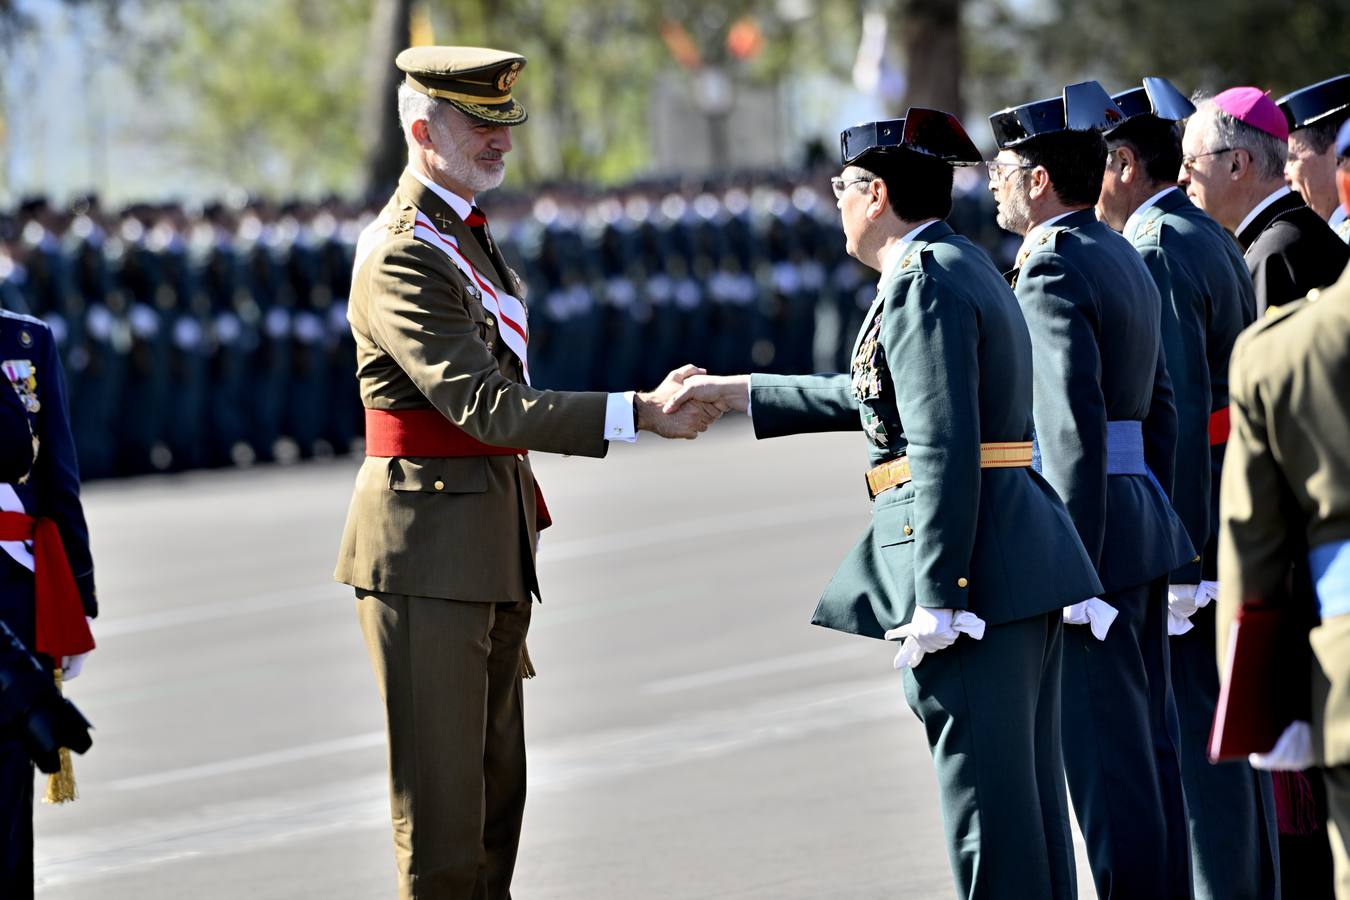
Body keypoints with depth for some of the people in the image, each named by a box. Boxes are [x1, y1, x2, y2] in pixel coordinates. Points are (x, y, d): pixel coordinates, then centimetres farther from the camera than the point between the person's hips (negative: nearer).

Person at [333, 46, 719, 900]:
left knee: (497, 785, 13)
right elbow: (486, 406, -27)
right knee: (441, 798, -6)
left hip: (493, 554, 10)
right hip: (427, 557, -10)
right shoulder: (401, 258, -17)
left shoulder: (468, 234, 15)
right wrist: (641, 414, -32)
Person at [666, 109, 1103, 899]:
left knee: (986, 792, -7)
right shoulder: (963, 266, 18)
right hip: (1025, 562, 10)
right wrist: (742, 393, 32)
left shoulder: (924, 281, -13)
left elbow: (945, 448, -20)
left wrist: (936, 595, -22)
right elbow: (876, 397, 29)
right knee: (1025, 791, 12)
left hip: (972, 558, -10)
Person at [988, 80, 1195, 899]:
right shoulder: (1126, 262, 15)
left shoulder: (1052, 272, -14)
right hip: (1145, 519, 10)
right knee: (1148, 746, 12)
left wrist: (1075, 569, -20)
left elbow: (1075, 427, -21)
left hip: (1089, 526, -10)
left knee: (1106, 754, -6)